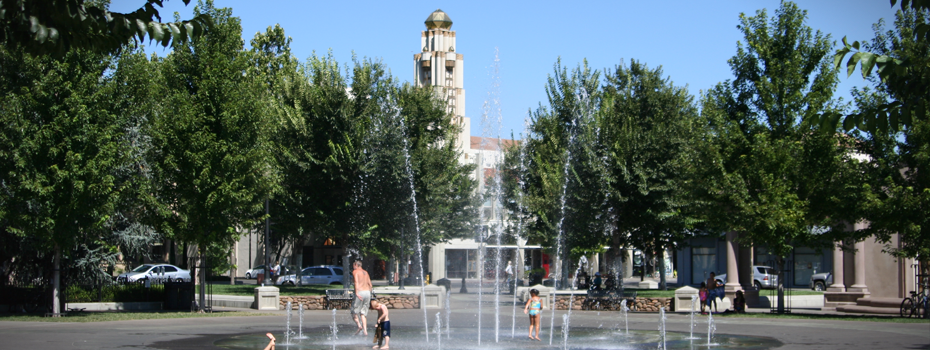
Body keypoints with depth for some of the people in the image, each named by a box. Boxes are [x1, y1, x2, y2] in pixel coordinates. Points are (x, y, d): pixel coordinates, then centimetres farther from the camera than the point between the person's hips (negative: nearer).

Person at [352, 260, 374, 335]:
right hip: (367, 292, 6)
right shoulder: (365, 272, 20)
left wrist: (357, 293, -23)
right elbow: (370, 284, 19)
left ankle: (359, 325, -16)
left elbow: (356, 282, -16)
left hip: (360, 292, -6)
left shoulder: (355, 271, -1)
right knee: (363, 313, 11)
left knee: (355, 311, 6)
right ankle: (365, 330, -1)